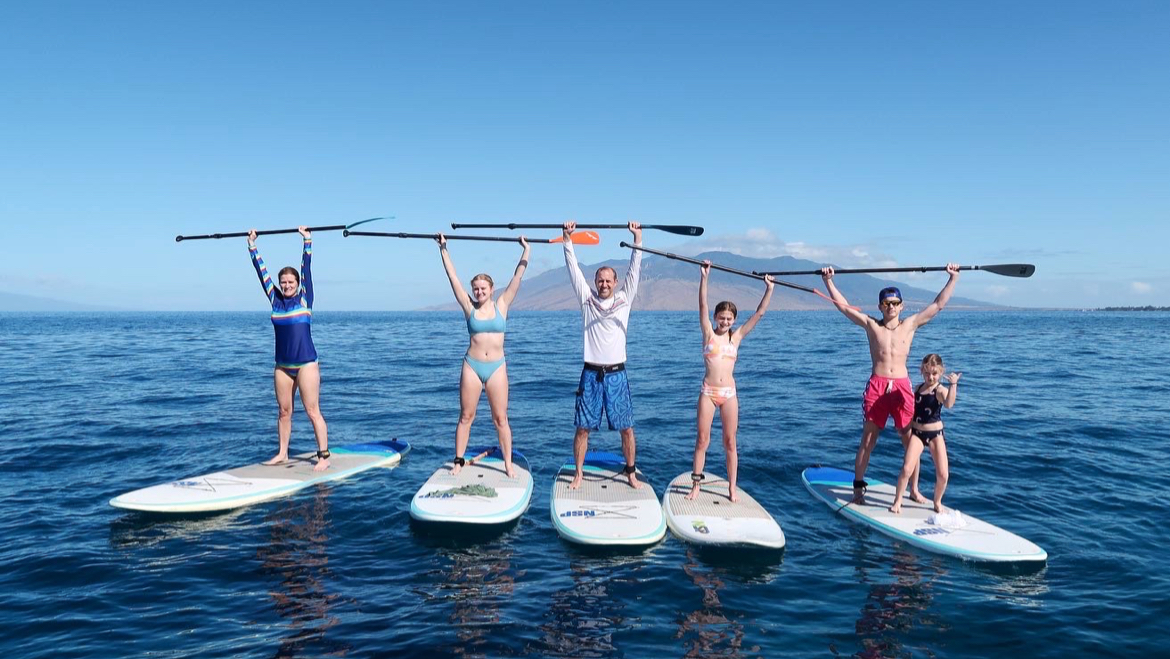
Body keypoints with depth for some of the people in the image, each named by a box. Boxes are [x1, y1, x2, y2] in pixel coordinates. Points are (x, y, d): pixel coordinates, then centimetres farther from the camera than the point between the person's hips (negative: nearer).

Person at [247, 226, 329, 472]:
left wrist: (307, 241, -6)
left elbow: (307, 268, -5)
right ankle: (282, 453, 23)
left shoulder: (305, 298, -1)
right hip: (282, 365, 4)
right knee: (284, 411, 11)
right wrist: (252, 245, 13)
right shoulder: (275, 300, 8)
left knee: (313, 412, -4)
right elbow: (261, 271, 11)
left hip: (306, 364, -4)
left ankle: (324, 456, -1)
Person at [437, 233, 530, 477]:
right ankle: (459, 461, 16)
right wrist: (443, 249, 1)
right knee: (466, 416, 6)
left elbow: (518, 276, 3)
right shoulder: (469, 308, 2)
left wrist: (526, 250, 3)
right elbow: (453, 277, 1)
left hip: (497, 367, 0)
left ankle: (508, 464, 10)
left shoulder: (501, 305, 3)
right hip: (472, 366, 0)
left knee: (501, 418, 3)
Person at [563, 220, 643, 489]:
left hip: (616, 373, 0)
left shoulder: (624, 299, 6)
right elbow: (574, 269, 1)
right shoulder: (587, 299, 6)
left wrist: (637, 239, -6)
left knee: (626, 428, 4)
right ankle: (578, 474, 16)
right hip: (591, 373, 0)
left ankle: (631, 474, 19)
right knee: (583, 427, 3)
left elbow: (634, 269, 0)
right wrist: (567, 239, -5)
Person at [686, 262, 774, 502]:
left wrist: (769, 289, -1)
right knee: (702, 440, 2)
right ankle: (696, 485, 12)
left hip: (729, 393, 2)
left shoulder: (736, 337, 7)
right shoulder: (709, 334, 2)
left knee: (730, 442, 6)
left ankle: (732, 488, 15)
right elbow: (703, 306, -10)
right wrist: (704, 278, -19)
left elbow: (759, 313, 5)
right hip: (708, 392, -2)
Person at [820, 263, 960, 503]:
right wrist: (829, 281, -1)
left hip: (902, 387, 2)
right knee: (868, 441, 5)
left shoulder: (910, 325, 10)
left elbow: (938, 305, 11)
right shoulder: (872, 325, 7)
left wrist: (953, 279, 8)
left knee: (911, 441, 6)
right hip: (876, 386, -1)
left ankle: (914, 489, 19)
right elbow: (844, 306, 4)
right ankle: (858, 487, 14)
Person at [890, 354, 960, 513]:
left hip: (935, 434, -3)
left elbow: (948, 404, -34)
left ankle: (937, 502, 23)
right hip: (917, 433, 3)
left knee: (943, 474, -4)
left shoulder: (940, 390, -10)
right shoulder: (918, 388, 5)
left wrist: (953, 384, -44)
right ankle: (897, 501, 5)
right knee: (906, 468, -11)